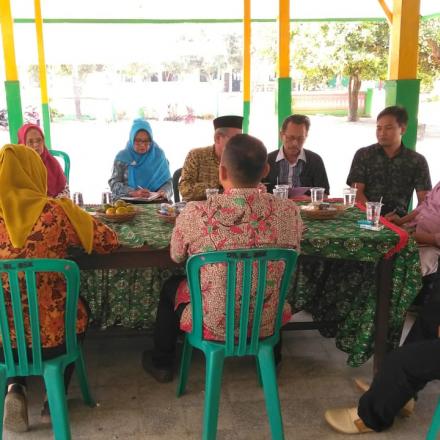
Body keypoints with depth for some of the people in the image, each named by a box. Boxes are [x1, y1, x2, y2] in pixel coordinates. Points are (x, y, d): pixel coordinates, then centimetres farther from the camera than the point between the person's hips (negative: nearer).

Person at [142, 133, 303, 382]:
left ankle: (162, 364, 49)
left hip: (213, 325, -2)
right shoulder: (289, 212, -16)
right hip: (266, 324, 2)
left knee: (170, 287, 30)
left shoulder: (195, 214, -22)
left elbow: (176, 257, -1)